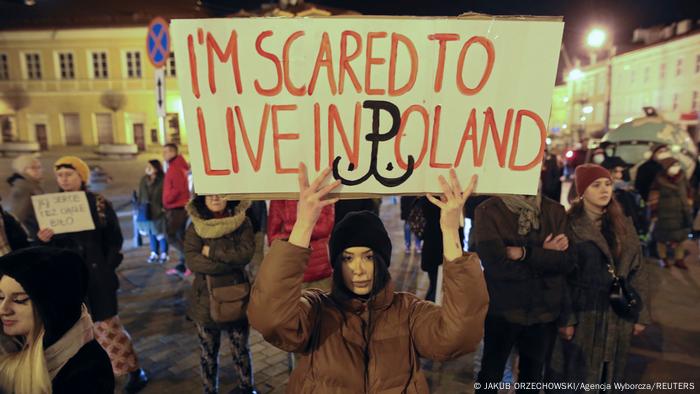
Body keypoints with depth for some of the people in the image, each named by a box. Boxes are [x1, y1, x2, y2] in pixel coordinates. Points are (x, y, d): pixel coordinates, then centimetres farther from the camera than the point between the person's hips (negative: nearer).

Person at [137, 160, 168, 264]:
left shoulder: (162, 180, -11)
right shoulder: (144, 180, 9)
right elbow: (140, 195, 14)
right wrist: (139, 206, 10)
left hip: (158, 211, -6)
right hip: (146, 211, 6)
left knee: (160, 233, 1)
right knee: (151, 233, 13)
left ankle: (164, 254, 13)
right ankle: (154, 253, 24)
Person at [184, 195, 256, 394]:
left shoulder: (242, 222, -7)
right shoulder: (195, 226, -5)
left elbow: (246, 253, -19)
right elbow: (192, 261, -17)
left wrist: (212, 251, -19)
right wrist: (231, 261, -21)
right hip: (206, 299, 1)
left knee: (240, 350, 17)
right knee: (208, 353, 17)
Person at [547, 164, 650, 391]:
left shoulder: (624, 225, 7)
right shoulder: (570, 225, -8)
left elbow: (637, 271, 8)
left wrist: (640, 314, 3)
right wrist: (565, 318, -14)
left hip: (617, 314, 4)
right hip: (581, 314, -4)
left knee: (611, 376, 17)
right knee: (576, 378, 7)